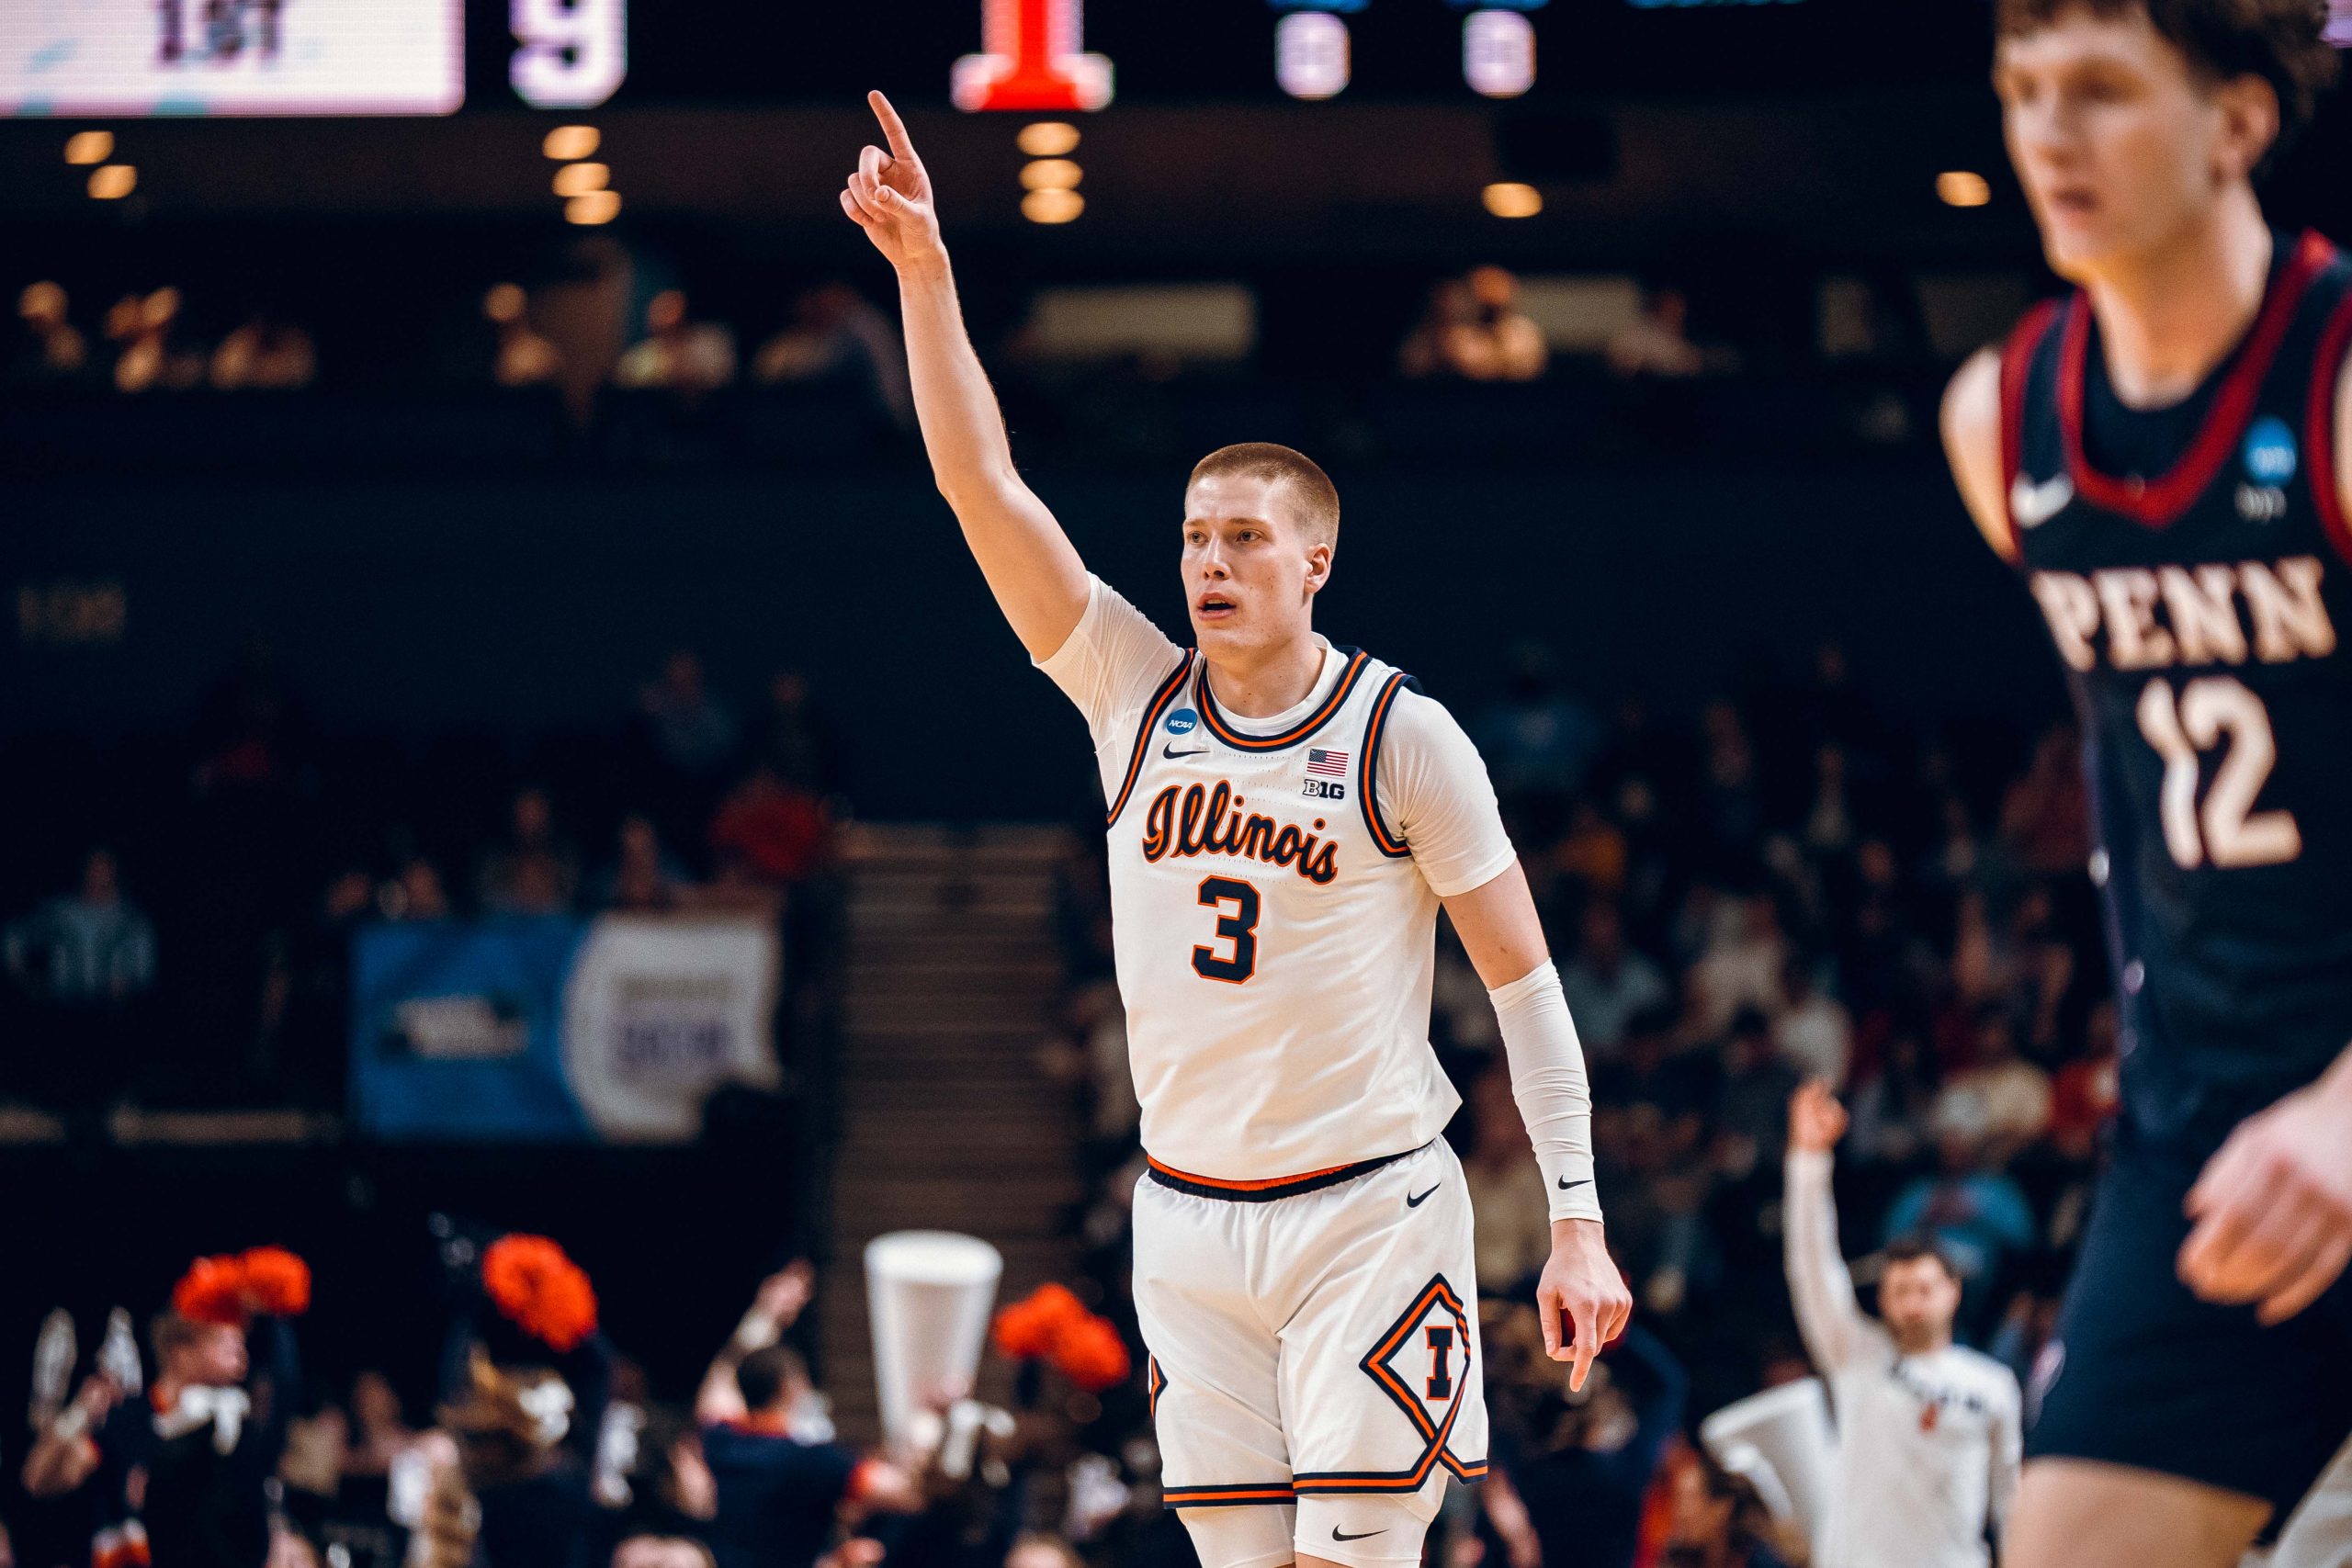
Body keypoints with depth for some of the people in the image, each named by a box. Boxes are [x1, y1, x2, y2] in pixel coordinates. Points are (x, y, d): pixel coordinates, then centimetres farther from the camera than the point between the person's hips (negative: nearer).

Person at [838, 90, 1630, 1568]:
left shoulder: (1404, 738, -5)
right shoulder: (1135, 694, 4)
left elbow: (1524, 979, -3)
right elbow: (982, 483, -2)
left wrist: (1578, 1225, -9)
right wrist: (925, 271, -13)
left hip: (1369, 1210, -4)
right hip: (1190, 1215, 4)